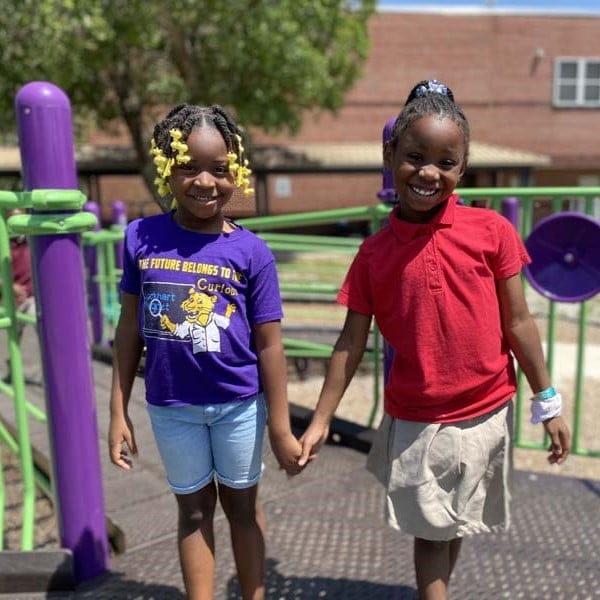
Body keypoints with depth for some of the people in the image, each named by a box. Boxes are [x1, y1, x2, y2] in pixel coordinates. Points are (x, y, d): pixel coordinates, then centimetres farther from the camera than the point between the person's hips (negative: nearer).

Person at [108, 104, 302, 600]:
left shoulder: (251, 251, -13)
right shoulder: (142, 237, -8)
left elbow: (269, 345, -9)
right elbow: (130, 328, 0)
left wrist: (280, 429, -6)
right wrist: (119, 412, 1)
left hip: (238, 404, -1)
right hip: (170, 406, 1)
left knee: (242, 503, 19)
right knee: (194, 508, 19)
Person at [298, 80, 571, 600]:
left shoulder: (491, 231, -9)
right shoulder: (374, 253, -7)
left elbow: (518, 323, -3)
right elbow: (352, 343, -3)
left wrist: (547, 402, 2)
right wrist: (321, 420, -1)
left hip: (485, 415, 2)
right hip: (416, 423, -1)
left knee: (460, 523, 21)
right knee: (430, 531, 11)